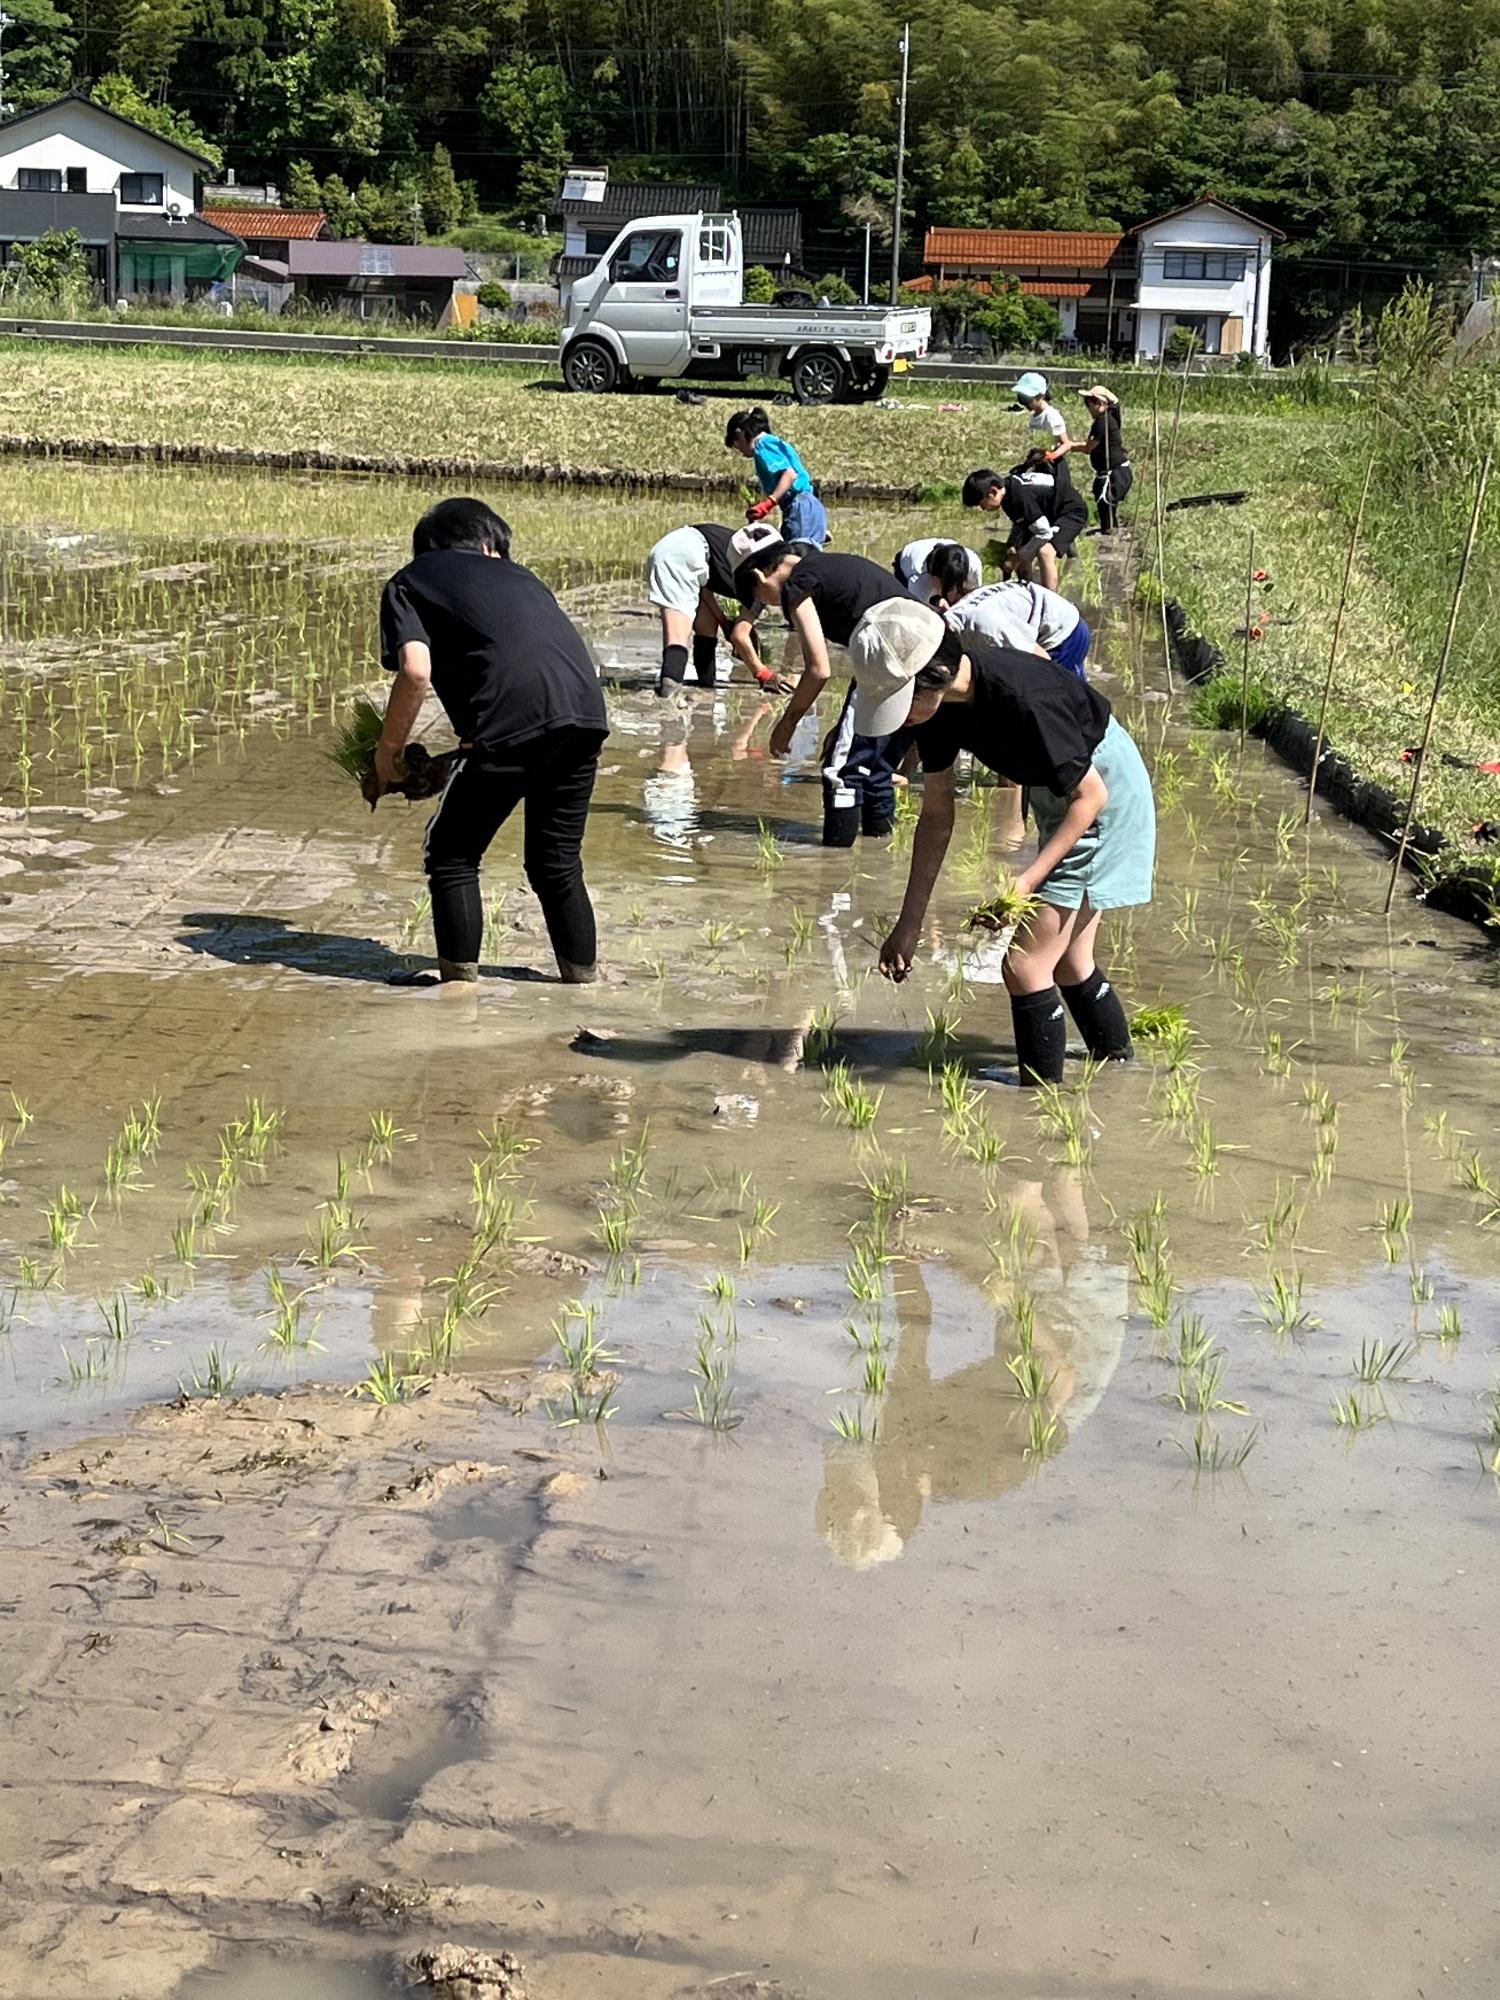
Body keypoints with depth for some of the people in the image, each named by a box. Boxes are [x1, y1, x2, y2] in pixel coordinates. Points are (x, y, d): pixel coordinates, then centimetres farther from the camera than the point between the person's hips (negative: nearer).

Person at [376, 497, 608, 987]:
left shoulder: (409, 582, 18)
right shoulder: (516, 576, 33)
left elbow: (416, 671, 0)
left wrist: (388, 751, 13)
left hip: (514, 720, -5)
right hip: (585, 713, 5)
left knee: (451, 857, 11)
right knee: (558, 862, 21)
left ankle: (460, 982, 10)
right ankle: (584, 979, 25)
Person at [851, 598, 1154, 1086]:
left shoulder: (1021, 697, -35)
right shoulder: (942, 704, -10)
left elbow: (1091, 795, -25)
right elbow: (937, 816, 0)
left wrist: (1029, 880, -29)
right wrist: (909, 922, -1)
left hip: (1106, 794, -9)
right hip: (1057, 794, 9)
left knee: (1026, 966, -12)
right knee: (1069, 964, 20)